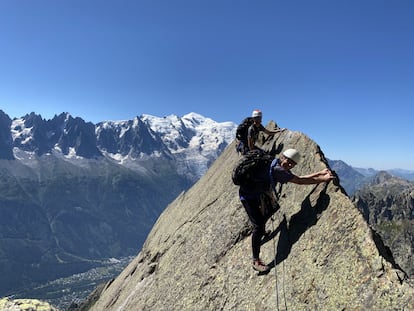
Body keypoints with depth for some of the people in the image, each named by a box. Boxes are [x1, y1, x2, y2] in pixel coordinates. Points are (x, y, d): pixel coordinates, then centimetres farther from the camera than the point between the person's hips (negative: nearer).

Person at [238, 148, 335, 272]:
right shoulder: (276, 169, -29)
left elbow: (299, 178, 5)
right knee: (258, 226, -14)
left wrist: (320, 173, 5)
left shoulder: (281, 169, 0)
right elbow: (299, 181, -28)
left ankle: (263, 232, 55)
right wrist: (323, 179, -20)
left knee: (273, 207, 30)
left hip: (258, 193, 11)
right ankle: (256, 261, -4)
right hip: (248, 196, -11)